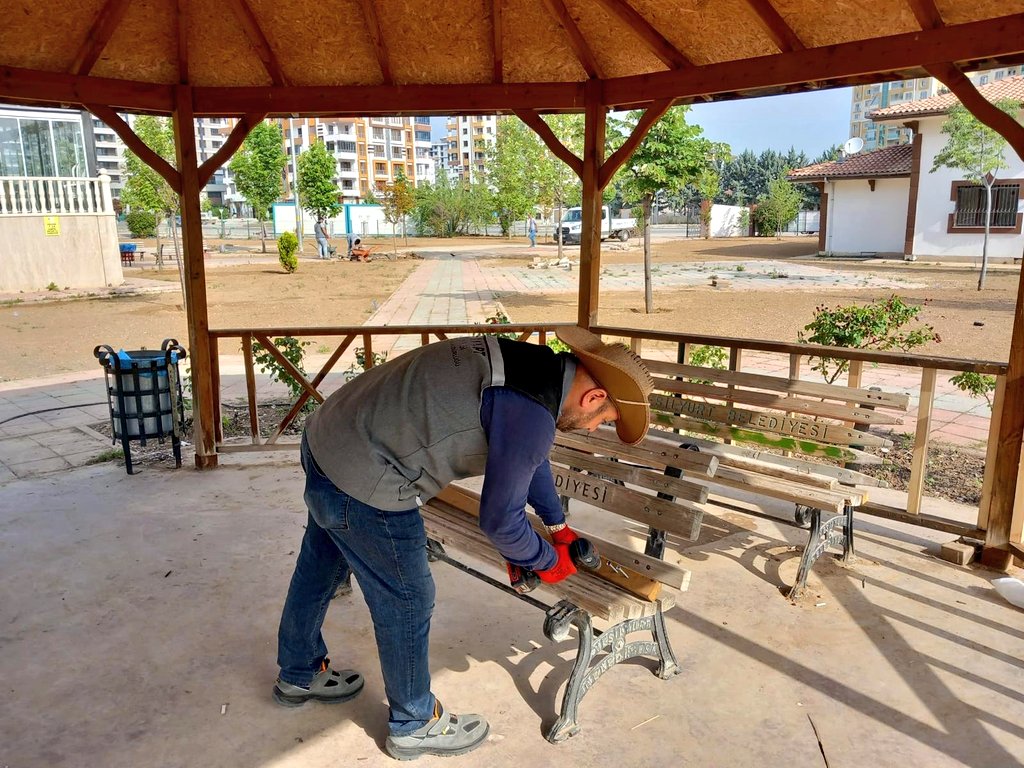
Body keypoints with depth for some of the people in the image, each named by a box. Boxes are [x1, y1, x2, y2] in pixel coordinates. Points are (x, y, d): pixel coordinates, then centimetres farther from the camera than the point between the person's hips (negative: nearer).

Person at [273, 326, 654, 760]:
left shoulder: (531, 365, 5)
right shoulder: (533, 414, -24)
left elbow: (528, 454, 22)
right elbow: (498, 520, -15)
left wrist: (558, 524, 29)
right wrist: (548, 561, 4)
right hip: (361, 485, -10)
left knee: (319, 569, 28)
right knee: (406, 601, 9)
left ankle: (299, 675, 53)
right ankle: (414, 724, 33)